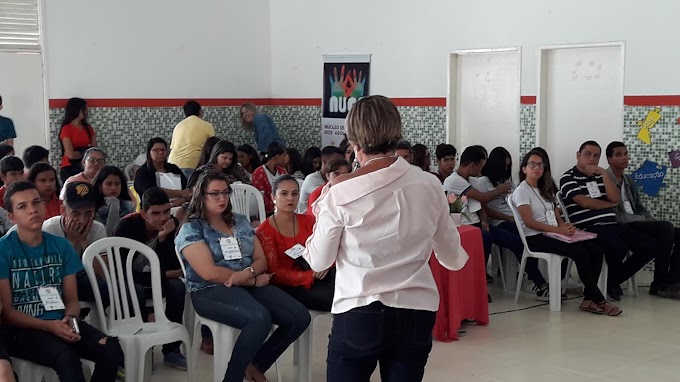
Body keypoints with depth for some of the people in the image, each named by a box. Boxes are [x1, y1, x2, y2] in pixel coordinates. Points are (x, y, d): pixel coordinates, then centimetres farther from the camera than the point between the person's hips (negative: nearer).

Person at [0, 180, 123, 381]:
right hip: (21, 329, -5)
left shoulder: (61, 246, 8)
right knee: (66, 355, -36)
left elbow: (72, 300, 10)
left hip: (60, 323, 5)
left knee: (112, 349, -21)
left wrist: (69, 319, -14)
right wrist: (49, 326, -20)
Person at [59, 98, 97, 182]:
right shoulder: (66, 129, -7)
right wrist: (87, 151, 1)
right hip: (70, 169, -4)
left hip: (85, 168, 4)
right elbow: (71, 155, -13)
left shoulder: (88, 127, 10)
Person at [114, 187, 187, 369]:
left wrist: (163, 237, -32)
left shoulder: (172, 225, -13)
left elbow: (173, 266, -16)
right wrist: (164, 275, -23)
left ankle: (171, 349, -18)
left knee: (177, 286, -27)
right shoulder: (126, 226, -23)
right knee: (137, 291, -36)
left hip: (159, 278, 3)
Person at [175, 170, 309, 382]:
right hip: (210, 292, -7)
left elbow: (261, 260, 12)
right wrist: (254, 280, -10)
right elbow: (210, 273, -13)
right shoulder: (191, 229, -2)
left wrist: (247, 273, -13)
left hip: (249, 285, 7)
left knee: (300, 317, -13)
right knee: (260, 318, -36)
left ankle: (256, 365, 8)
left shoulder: (241, 222, 17)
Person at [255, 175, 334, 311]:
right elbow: (274, 272, -10)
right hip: (287, 287, -6)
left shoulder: (308, 221, 14)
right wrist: (310, 276, -20)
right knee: (333, 296, -30)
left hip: (316, 277, 6)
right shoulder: (264, 231, -3)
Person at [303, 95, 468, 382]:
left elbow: (318, 262, 1)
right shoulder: (429, 186, -3)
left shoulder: (341, 193, -11)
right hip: (416, 315, 3)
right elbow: (452, 258, 10)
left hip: (357, 316, -3)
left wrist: (322, 216, 15)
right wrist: (460, 257, 32)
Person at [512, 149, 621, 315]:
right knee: (580, 253, -27)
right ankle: (598, 300, -18)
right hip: (535, 238, -8)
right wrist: (558, 230, -20)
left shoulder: (546, 190, 23)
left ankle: (589, 300, -17)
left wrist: (565, 226, -6)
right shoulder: (521, 191, -1)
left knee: (596, 250, -15)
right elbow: (529, 222, -13)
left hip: (553, 234, 8)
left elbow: (557, 216, 19)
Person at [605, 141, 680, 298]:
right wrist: (645, 219, -14)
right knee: (666, 227, -26)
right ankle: (660, 284, -17)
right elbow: (615, 216, -16)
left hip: (636, 224, 9)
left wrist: (652, 220, 0)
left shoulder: (629, 181, 20)